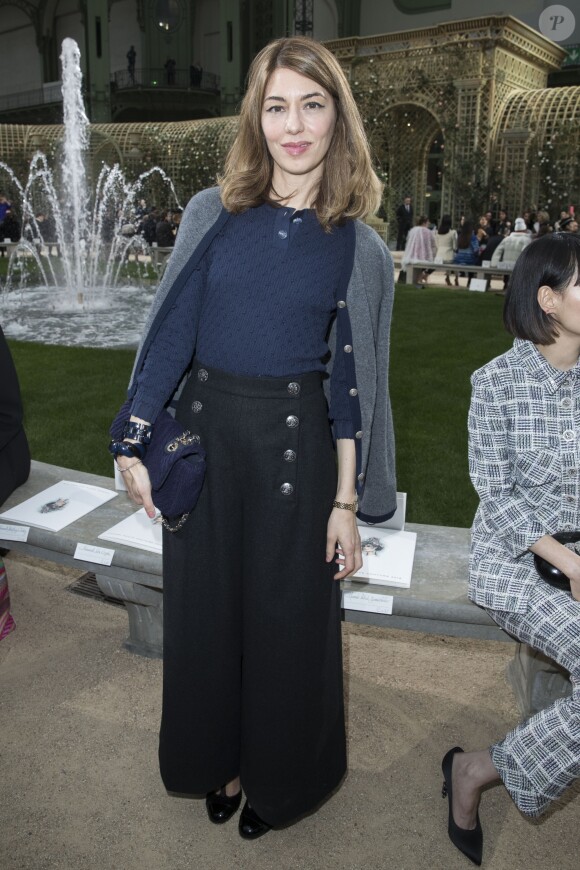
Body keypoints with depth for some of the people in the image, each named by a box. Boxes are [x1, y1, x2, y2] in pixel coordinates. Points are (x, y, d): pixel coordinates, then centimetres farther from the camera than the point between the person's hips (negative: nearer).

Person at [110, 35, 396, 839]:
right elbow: (169, 331, 1)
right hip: (203, 431, 2)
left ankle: (278, 775, 39)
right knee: (204, 607, 15)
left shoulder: (357, 247, -2)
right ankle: (218, 758, 42)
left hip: (296, 443, -1)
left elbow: (351, 379, -2)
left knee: (288, 616, 11)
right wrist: (135, 443, -1)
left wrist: (348, 501, -3)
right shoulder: (213, 214, 1)